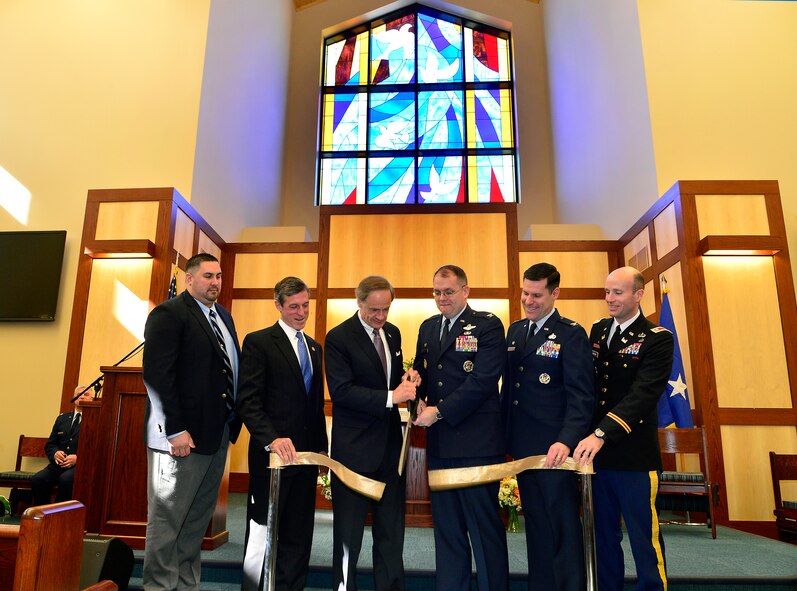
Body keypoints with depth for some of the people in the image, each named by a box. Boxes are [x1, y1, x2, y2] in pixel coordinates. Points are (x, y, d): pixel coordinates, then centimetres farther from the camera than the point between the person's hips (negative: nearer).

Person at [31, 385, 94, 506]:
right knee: (37, 479, -23)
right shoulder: (62, 418, 22)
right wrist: (55, 453, -2)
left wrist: (78, 458, -17)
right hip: (59, 464, 5)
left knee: (66, 479, -34)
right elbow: (49, 444, 21)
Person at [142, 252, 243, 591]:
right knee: (167, 520, 6)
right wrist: (175, 430, -20)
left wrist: (233, 420, 4)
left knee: (198, 520, 16)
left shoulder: (223, 317, 15)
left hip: (219, 433, 8)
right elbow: (156, 374, -17)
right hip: (183, 435, -8)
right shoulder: (169, 314, -9)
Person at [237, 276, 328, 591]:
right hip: (273, 452, -6)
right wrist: (272, 439, -23)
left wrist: (321, 445, 13)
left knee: (299, 535, 13)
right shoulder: (258, 342, -5)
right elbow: (248, 401, -13)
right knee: (262, 532, 5)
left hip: (307, 453, 6)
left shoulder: (314, 347, 15)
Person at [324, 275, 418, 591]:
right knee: (349, 530, 9)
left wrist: (406, 380, -5)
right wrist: (390, 397, -24)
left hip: (390, 442, 6)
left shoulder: (392, 333, 8)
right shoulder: (338, 337, -12)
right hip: (354, 446, -6)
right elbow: (341, 391, -19)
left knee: (391, 529, 16)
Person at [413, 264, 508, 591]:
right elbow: (420, 370, 17)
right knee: (446, 527, 15)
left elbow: (484, 379, -16)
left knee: (484, 526, 4)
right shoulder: (428, 327, 14)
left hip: (476, 440, -6)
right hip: (439, 441, 6)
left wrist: (439, 411, -17)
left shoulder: (488, 325, -6)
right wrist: (418, 398, -5)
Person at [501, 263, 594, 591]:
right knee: (535, 525, 17)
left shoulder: (571, 334, -9)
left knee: (564, 528, 5)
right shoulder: (515, 330, 11)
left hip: (554, 448, -6)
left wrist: (566, 441, -27)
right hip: (522, 445, 7)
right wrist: (505, 434, 7)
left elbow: (581, 395, -15)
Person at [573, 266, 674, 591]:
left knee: (644, 538, 5)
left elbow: (643, 395, -20)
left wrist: (601, 434, -30)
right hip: (595, 451, 5)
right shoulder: (598, 330, 9)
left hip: (634, 455, -5)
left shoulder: (658, 339, -8)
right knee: (603, 535, 16)